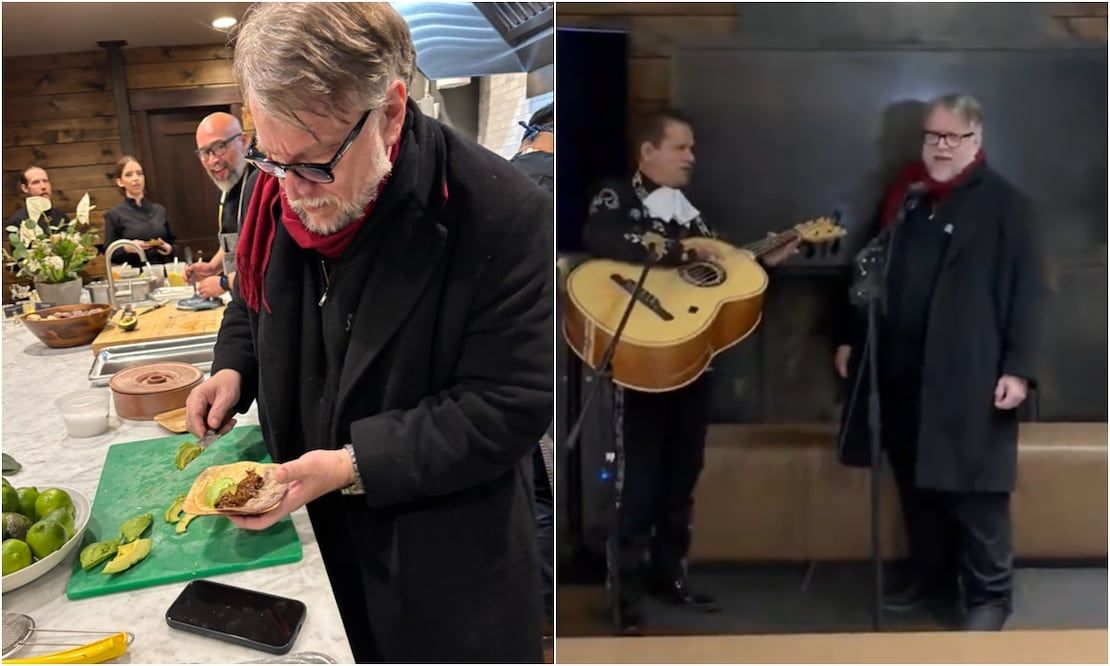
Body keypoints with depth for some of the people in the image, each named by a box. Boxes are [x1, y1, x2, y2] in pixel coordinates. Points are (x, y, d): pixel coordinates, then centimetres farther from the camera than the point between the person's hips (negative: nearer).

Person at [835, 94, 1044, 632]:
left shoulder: (1003, 203, -2)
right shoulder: (906, 195, 14)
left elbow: (1026, 290, -8)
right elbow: (876, 271, 18)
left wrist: (1018, 367, -15)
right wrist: (851, 338, 17)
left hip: (969, 376, -5)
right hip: (902, 371, 6)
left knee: (975, 488, 0)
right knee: (916, 482, 14)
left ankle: (989, 594, 17)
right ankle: (930, 577, 30)